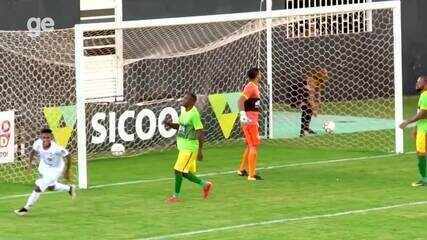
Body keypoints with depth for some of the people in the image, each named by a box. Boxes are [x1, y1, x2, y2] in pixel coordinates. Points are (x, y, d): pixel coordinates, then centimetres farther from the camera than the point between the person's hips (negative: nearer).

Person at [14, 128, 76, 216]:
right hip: (44, 167, 6)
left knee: (39, 187, -11)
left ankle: (26, 208, 4)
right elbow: (33, 151, -1)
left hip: (55, 170, -6)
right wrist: (30, 163, -8)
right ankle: (69, 188, 52)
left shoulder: (57, 149, -38)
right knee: (51, 186, 26)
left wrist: (67, 171, -11)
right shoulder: (38, 143, -26)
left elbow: (68, 157, -21)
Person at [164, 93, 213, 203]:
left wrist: (200, 150, -18)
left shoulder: (194, 114, -17)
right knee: (185, 172, 13)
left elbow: (200, 132, -17)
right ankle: (205, 184, 29)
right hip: (183, 147, 9)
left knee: (178, 170, -7)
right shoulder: (183, 111, 10)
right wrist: (170, 124, 3)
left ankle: (176, 196, 4)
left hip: (189, 147, -9)